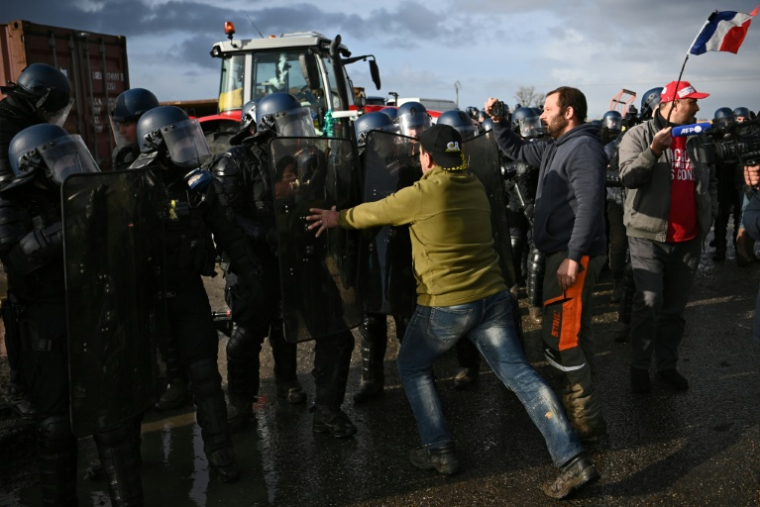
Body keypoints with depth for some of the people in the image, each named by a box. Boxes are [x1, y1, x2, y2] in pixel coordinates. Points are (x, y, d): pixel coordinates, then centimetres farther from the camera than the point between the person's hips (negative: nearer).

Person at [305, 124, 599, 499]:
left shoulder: (423, 192, -11)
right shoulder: (475, 186, 10)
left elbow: (374, 212, 4)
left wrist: (338, 218, 22)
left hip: (446, 304, -6)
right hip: (492, 296, 6)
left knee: (411, 367, 17)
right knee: (519, 373, 4)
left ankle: (440, 451, 19)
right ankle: (572, 460, 0)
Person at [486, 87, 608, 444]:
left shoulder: (583, 147, -15)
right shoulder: (556, 147, 15)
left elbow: (589, 205, -25)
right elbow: (517, 151, 30)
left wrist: (573, 257, -28)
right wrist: (497, 121, 17)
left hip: (574, 256, -10)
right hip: (564, 253, 10)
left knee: (558, 338, -9)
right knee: (573, 332, 17)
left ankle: (588, 421, 0)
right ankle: (579, 406, 31)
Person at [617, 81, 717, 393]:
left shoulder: (697, 139, 12)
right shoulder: (639, 135, -4)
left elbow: (710, 181, 21)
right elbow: (628, 177, -16)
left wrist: (710, 214, 9)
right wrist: (653, 151, -29)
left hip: (689, 239, 5)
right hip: (649, 235, -5)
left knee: (675, 306, 11)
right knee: (649, 303, -11)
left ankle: (667, 364, 24)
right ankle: (639, 366, 6)